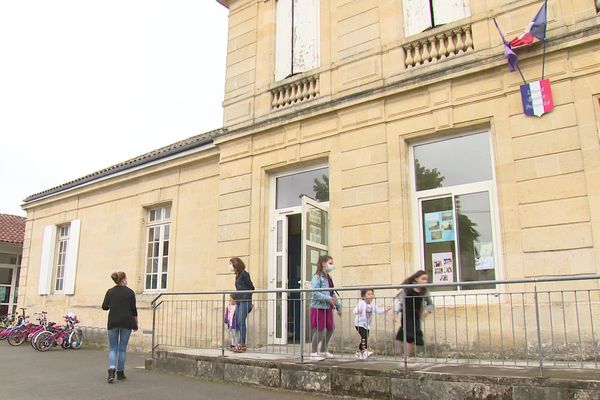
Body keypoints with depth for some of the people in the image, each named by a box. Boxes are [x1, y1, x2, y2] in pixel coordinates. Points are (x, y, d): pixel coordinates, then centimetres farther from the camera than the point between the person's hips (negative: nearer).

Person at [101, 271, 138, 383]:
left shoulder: (110, 292, 3)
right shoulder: (130, 292, -2)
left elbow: (104, 307, 1)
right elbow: (133, 309, -1)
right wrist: (136, 323, 10)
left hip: (113, 322, 1)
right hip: (126, 323, -1)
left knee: (112, 348, 7)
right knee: (122, 348, 9)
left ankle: (111, 371, -14)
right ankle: (120, 372, 15)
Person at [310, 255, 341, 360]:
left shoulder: (329, 277, 15)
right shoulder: (317, 277, -11)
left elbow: (333, 293, 19)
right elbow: (315, 293, -20)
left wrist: (338, 306, 14)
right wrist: (329, 299, -24)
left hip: (328, 308, 8)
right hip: (318, 307, -8)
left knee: (330, 329, 11)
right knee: (320, 331, -5)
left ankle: (323, 351, 28)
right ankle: (314, 353, 11)